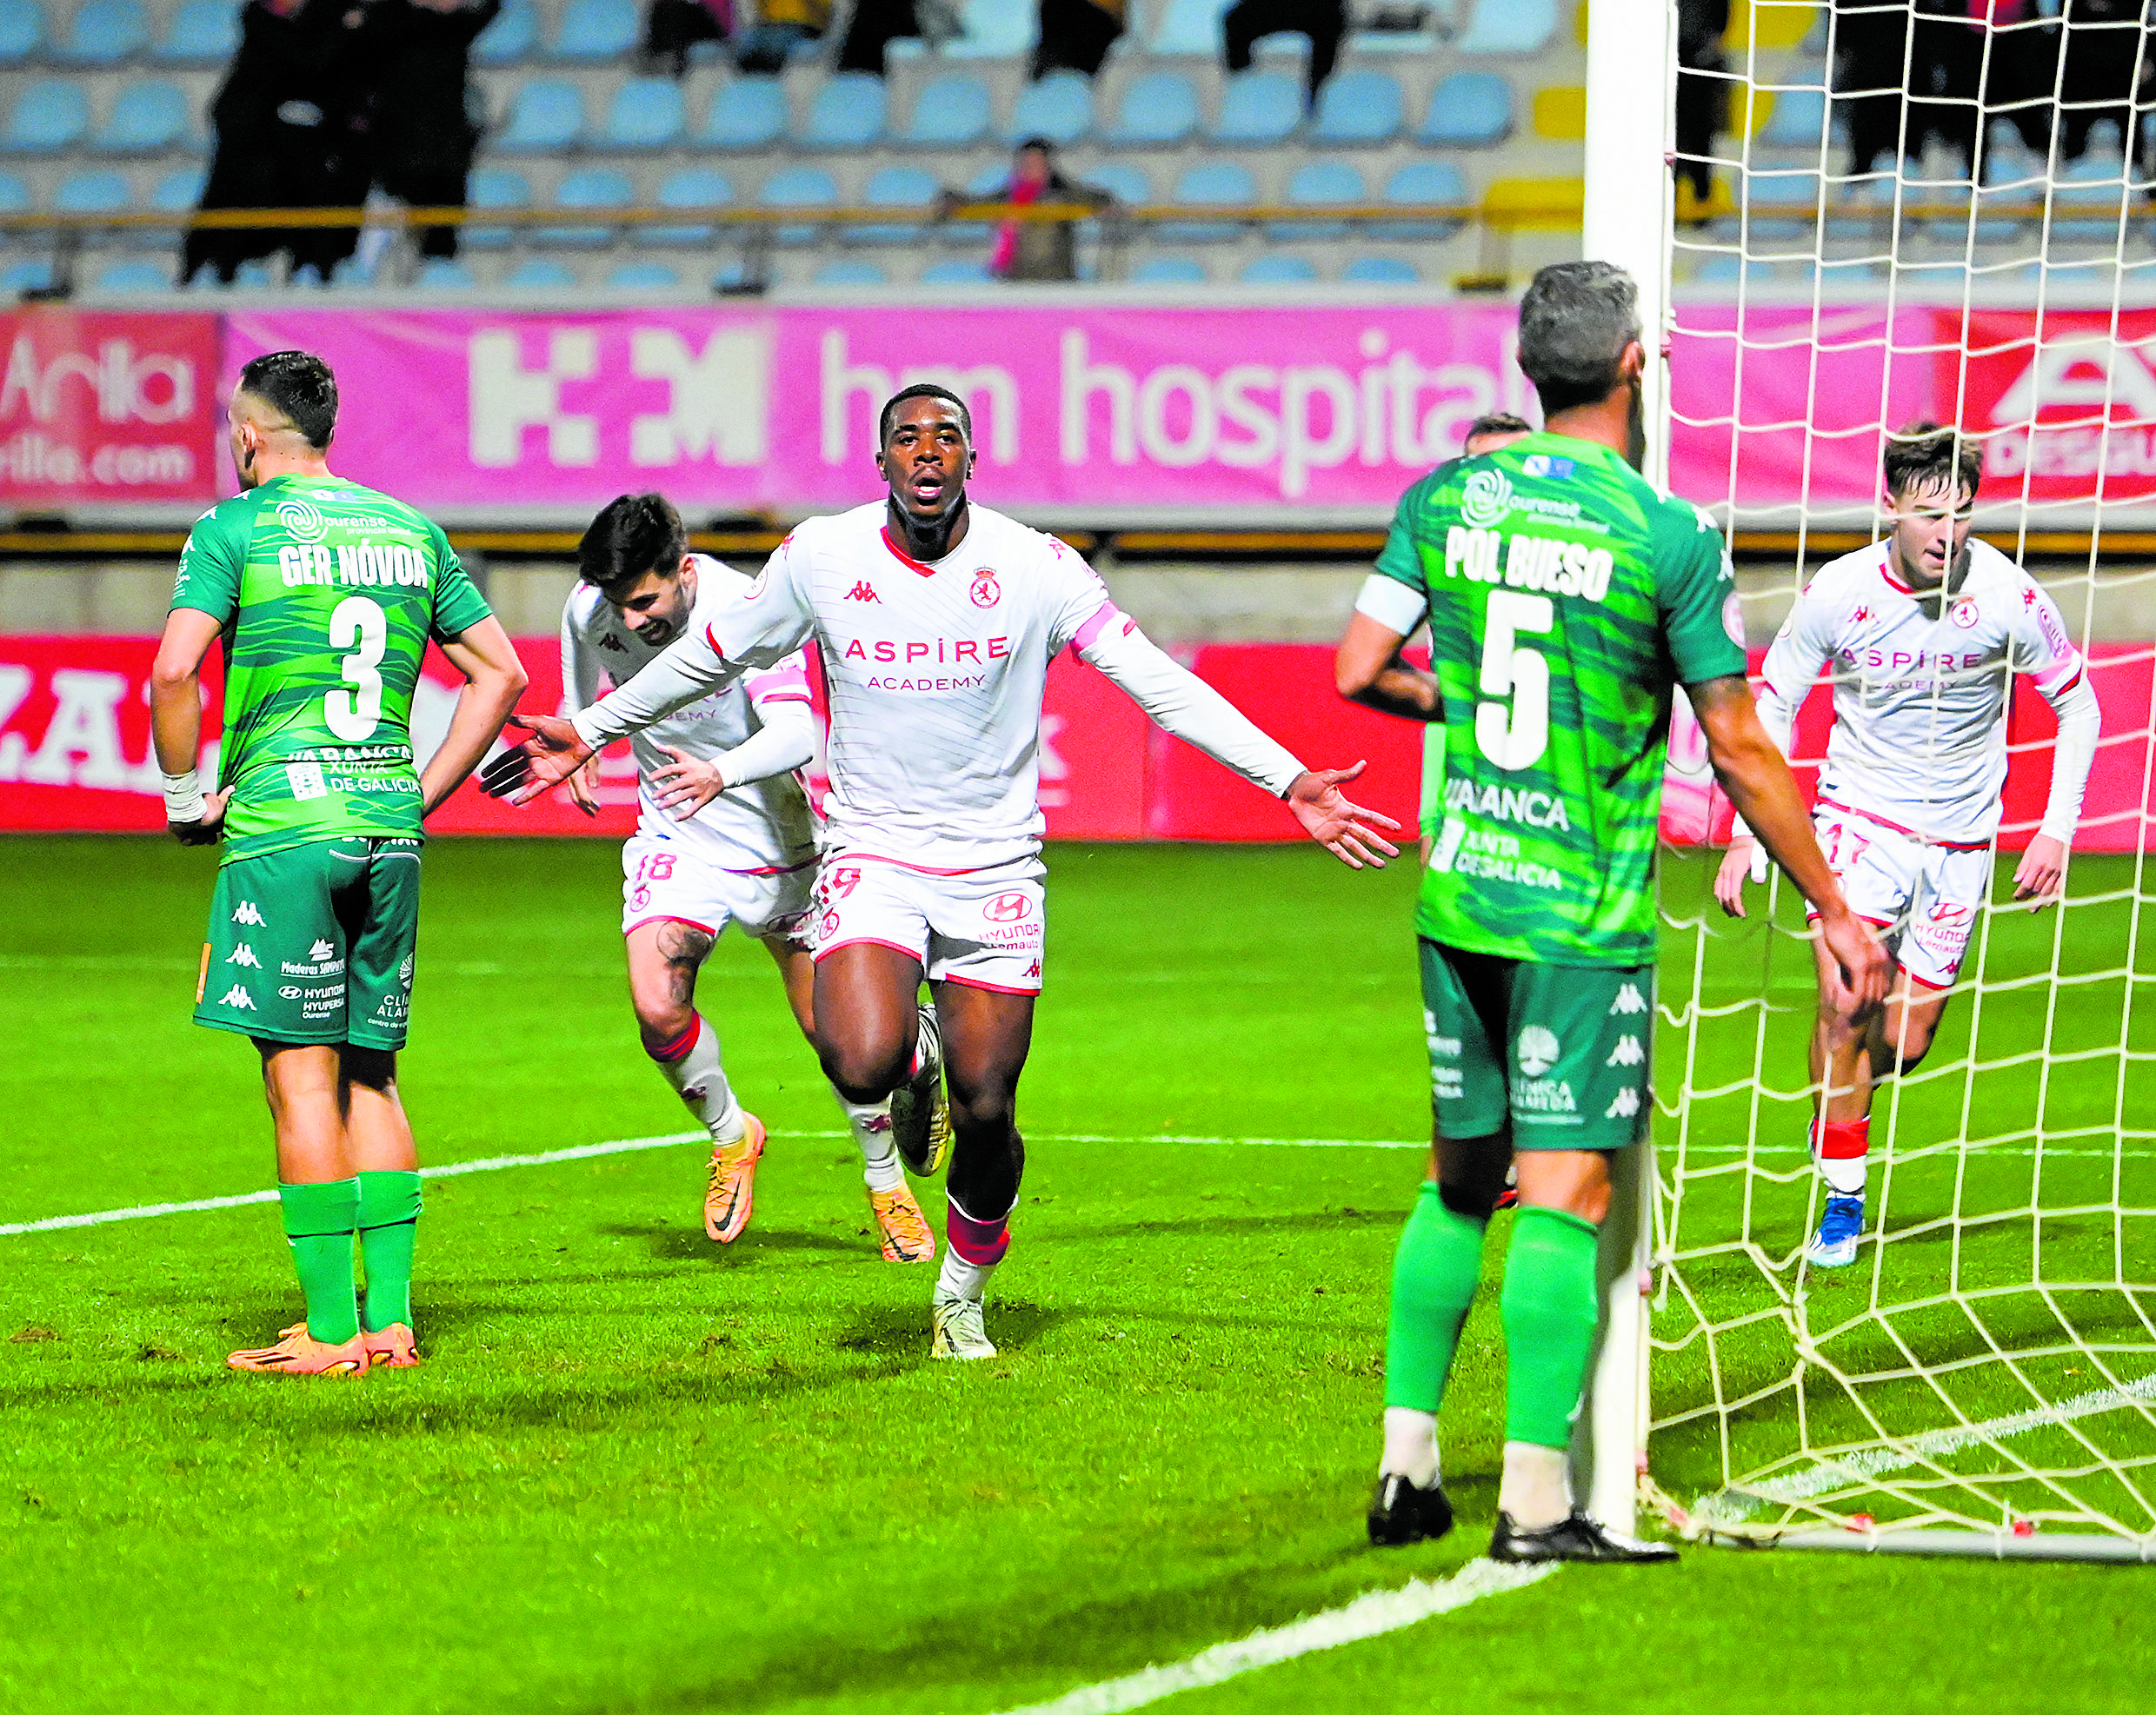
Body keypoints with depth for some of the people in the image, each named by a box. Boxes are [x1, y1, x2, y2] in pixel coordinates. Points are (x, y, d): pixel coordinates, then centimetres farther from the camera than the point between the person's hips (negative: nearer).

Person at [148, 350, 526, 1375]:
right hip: (389, 828, 5)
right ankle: (391, 1319, 9)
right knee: (371, 1074, 12)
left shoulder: (234, 529, -2)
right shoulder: (410, 531, 14)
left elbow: (173, 673, -14)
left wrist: (184, 795, 1)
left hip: (282, 824, -5)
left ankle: (331, 1331, -5)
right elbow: (502, 672, 15)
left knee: (302, 1077, -4)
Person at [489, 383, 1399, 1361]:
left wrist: (1290, 784, -11)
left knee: (985, 1114, -2)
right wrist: (590, 732, 19)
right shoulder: (821, 557, -4)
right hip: (871, 854, 0)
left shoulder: (1034, 567, -8)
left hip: (996, 867, 0)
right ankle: (913, 1064, 14)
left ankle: (965, 1291, 27)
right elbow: (710, 658, 13)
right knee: (862, 1064, -26)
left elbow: (1160, 683, -6)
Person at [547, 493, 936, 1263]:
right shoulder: (592, 608, -14)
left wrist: (719, 773, -60)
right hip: (675, 842, 3)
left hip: (775, 839, -2)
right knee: (657, 1010, -19)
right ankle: (730, 1136, 10)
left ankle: (888, 1184, 28)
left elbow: (796, 731, -42)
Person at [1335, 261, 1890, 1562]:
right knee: (1564, 1195, -5)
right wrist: (1834, 911, 3)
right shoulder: (1671, 536, -10)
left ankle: (1409, 1467, 16)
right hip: (1583, 917, -5)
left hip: (1457, 901, 5)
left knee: (1461, 1178, 16)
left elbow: (1358, 672, 4)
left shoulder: (1448, 497, 3)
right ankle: (1535, 1500, -10)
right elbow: (1740, 749, -6)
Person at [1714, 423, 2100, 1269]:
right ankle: (1842, 1202, -8)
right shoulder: (1839, 591, -12)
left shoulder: (2007, 595, -12)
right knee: (1845, 1001, -20)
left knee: (1904, 1045, 0)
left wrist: (2057, 831, -5)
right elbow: (1773, 702, 2)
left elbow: (2076, 703, 2)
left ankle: (1838, 1104, 35)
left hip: (1960, 839, 1)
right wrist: (1747, 835, -5)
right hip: (1859, 815, -1)